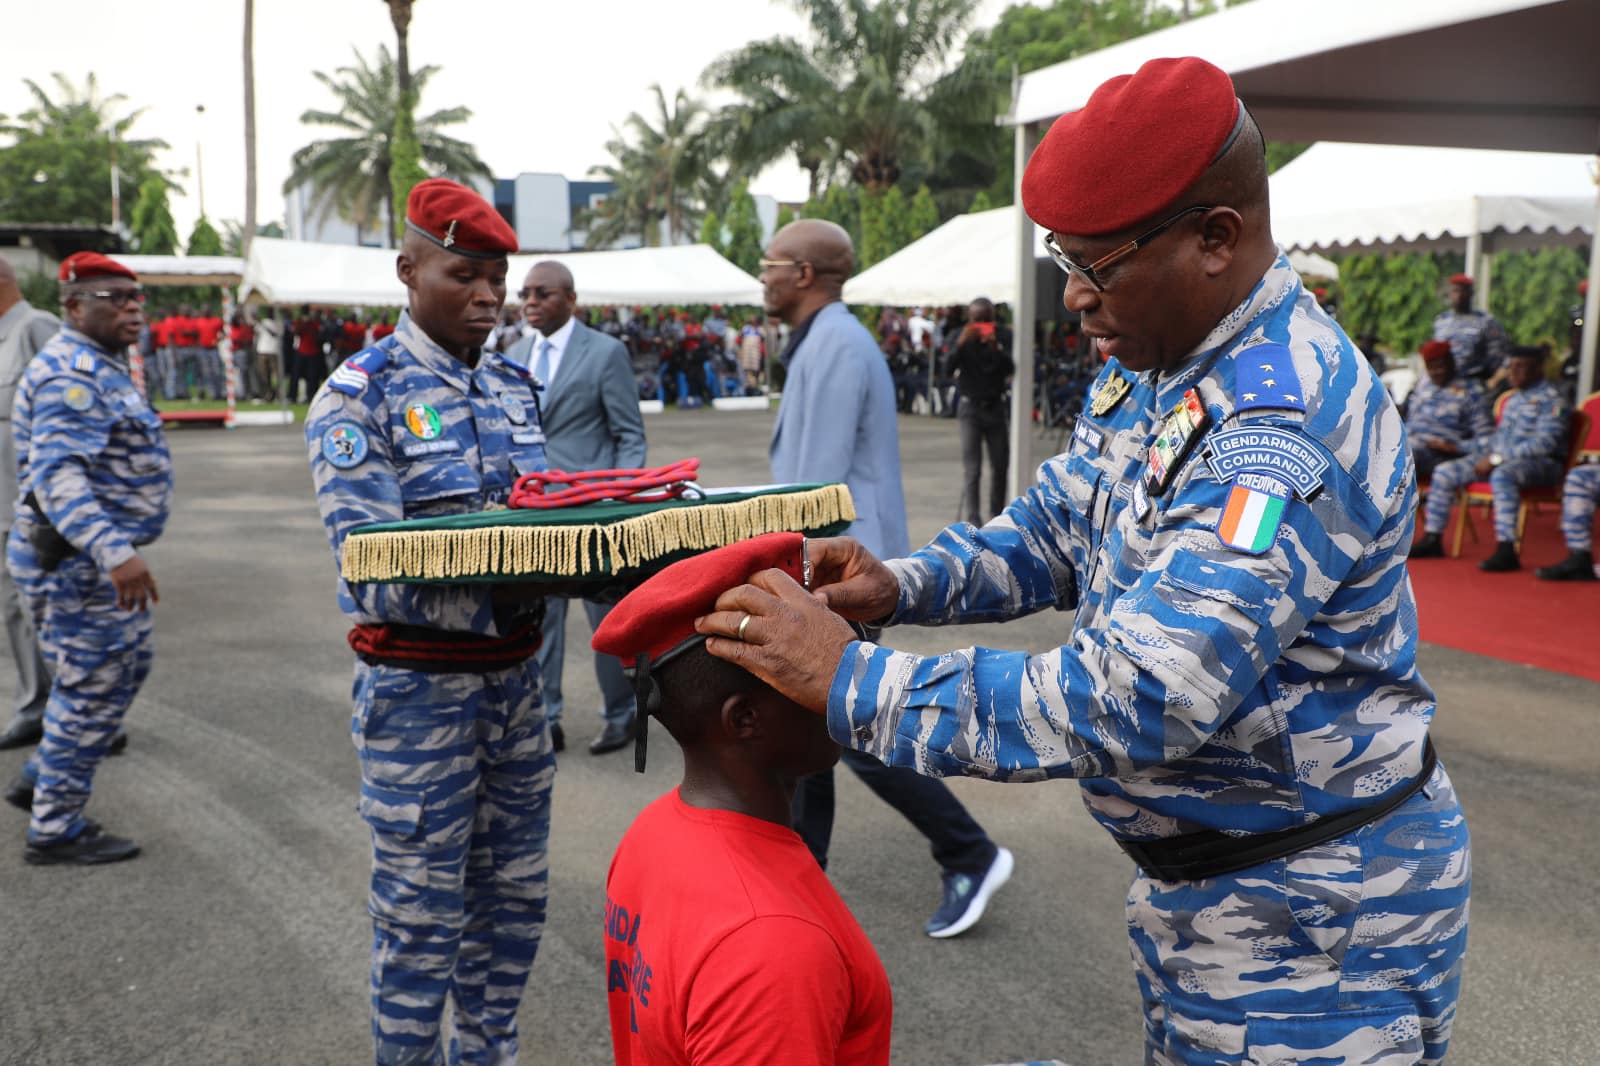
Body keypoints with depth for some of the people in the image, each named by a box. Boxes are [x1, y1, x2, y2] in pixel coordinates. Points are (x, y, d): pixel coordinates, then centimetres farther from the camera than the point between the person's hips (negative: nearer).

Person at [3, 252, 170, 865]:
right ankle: (55, 832, 11)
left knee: (123, 671, 20)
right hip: (77, 561, -11)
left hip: (95, 558, 11)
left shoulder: (100, 368, 15)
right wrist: (114, 552, -42)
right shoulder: (72, 374, -19)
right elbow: (57, 475, -31)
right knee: (92, 690, -2)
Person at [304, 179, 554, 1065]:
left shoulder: (514, 386, 9)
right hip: (418, 687, -6)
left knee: (513, 895, 16)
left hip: (514, 674, 6)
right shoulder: (359, 393, -10)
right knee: (421, 916, 5)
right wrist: (502, 592, -33)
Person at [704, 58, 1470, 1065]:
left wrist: (852, 681, -33)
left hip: (1310, 910, -8)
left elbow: (1131, 701, -37)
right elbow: (1054, 530, 9)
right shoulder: (1149, 367, 0)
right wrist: (903, 585, -10)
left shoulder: (1284, 431, -31)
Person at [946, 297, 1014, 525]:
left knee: (1000, 466, 11)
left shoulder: (1003, 336, -1)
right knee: (971, 469, -10)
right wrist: (961, 344, -31)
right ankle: (972, 521, -11)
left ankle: (995, 515, 30)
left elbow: (1010, 369, -13)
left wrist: (995, 348, -30)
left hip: (996, 406, 2)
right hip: (970, 407, -2)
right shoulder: (962, 337, -3)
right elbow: (949, 368, -15)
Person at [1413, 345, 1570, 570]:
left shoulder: (1551, 398, -7)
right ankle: (1431, 540, -1)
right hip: (1501, 459, 9)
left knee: (1502, 475, -41)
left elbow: (1545, 443, -18)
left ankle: (1506, 551, -44)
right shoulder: (1513, 398, 20)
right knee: (1444, 472, -2)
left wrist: (1497, 459, -20)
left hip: (1542, 462, -9)